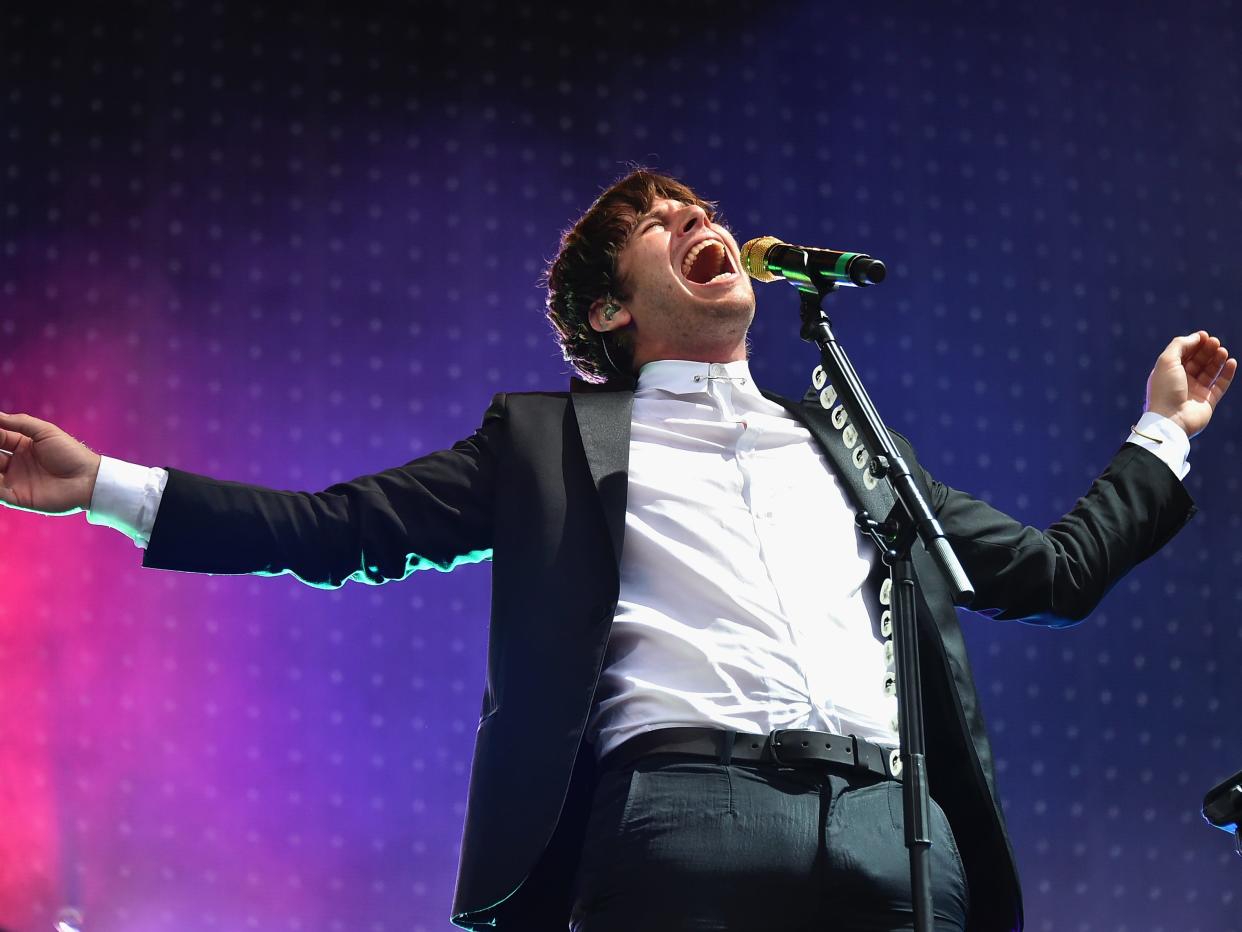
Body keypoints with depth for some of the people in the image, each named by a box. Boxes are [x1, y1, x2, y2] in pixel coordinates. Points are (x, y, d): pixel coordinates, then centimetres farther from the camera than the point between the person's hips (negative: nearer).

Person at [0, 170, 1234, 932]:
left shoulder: (851, 443, 31)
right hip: (684, 822, -3)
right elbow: (341, 528, 15)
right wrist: (103, 486, 9)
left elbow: (1051, 568, 34)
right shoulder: (553, 439, 22)